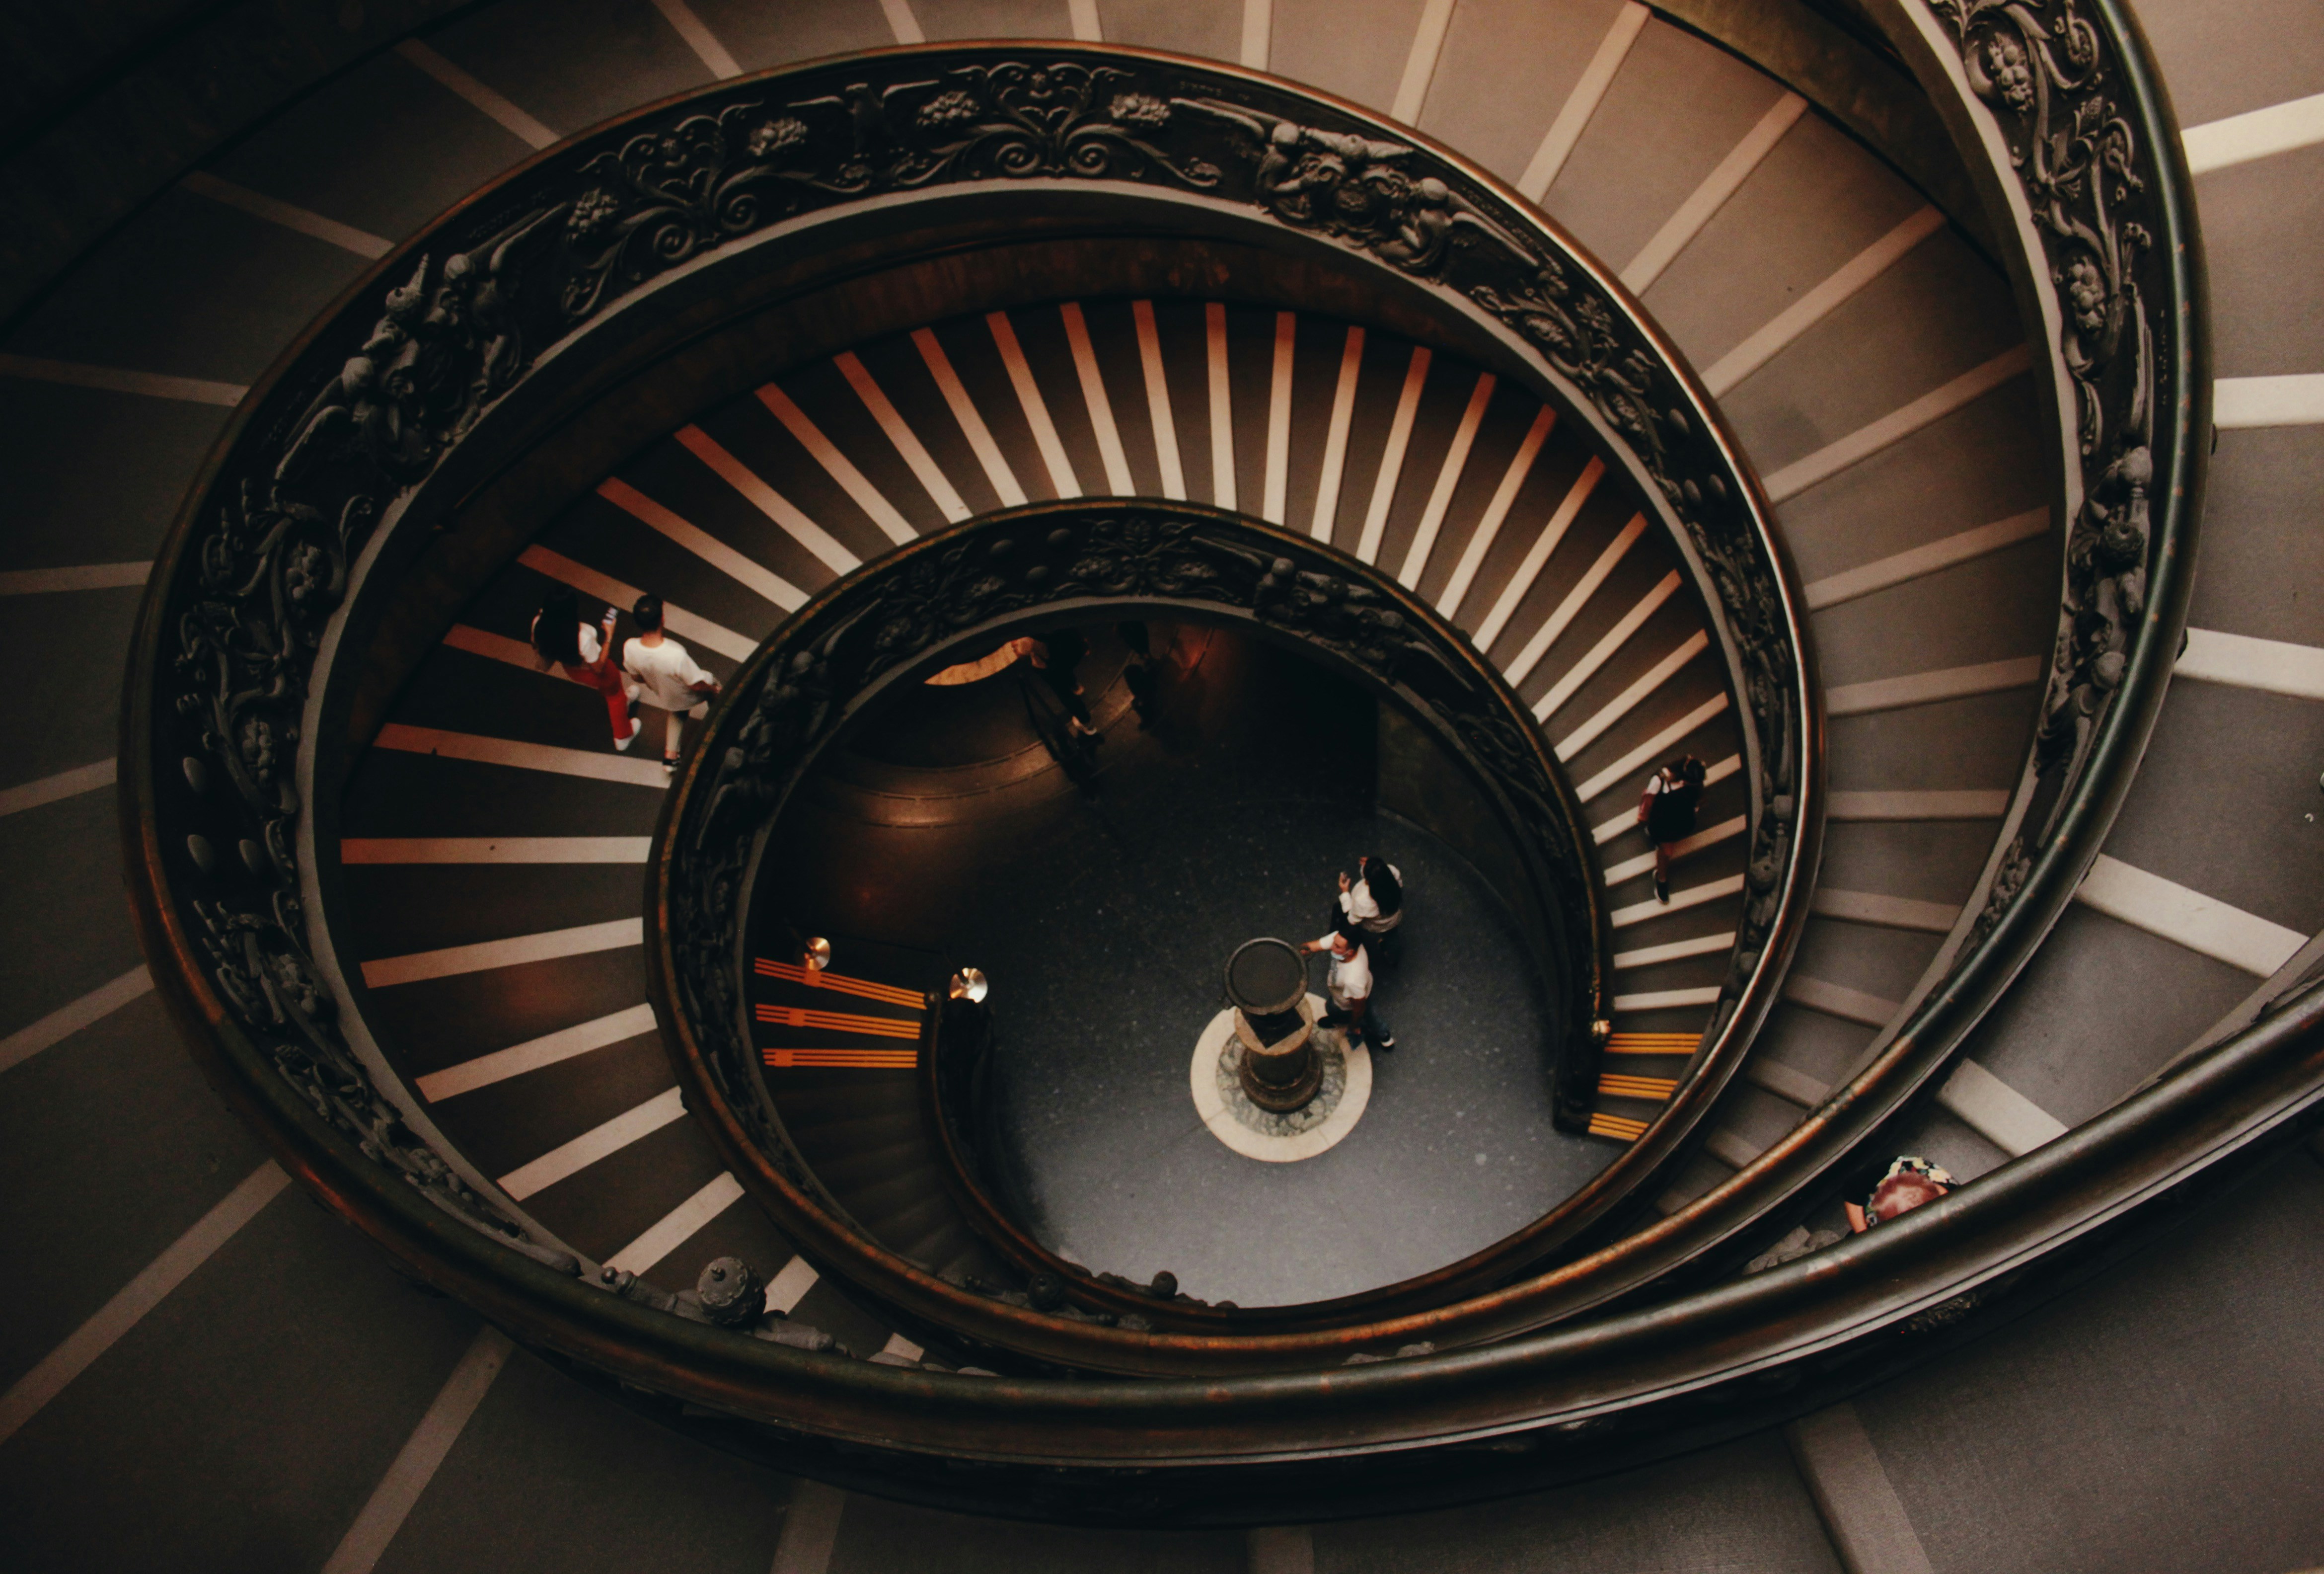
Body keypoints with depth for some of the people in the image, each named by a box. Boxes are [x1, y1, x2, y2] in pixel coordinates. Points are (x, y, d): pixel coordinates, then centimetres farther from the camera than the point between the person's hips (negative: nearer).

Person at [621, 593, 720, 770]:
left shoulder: (630, 648, -31)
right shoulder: (677, 655, -46)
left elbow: (637, 677, -9)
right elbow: (697, 685, -28)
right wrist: (713, 688, -5)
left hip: (662, 694, 4)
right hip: (687, 697, -4)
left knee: (678, 712, 38)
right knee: (712, 684, 30)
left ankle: (670, 755, 44)